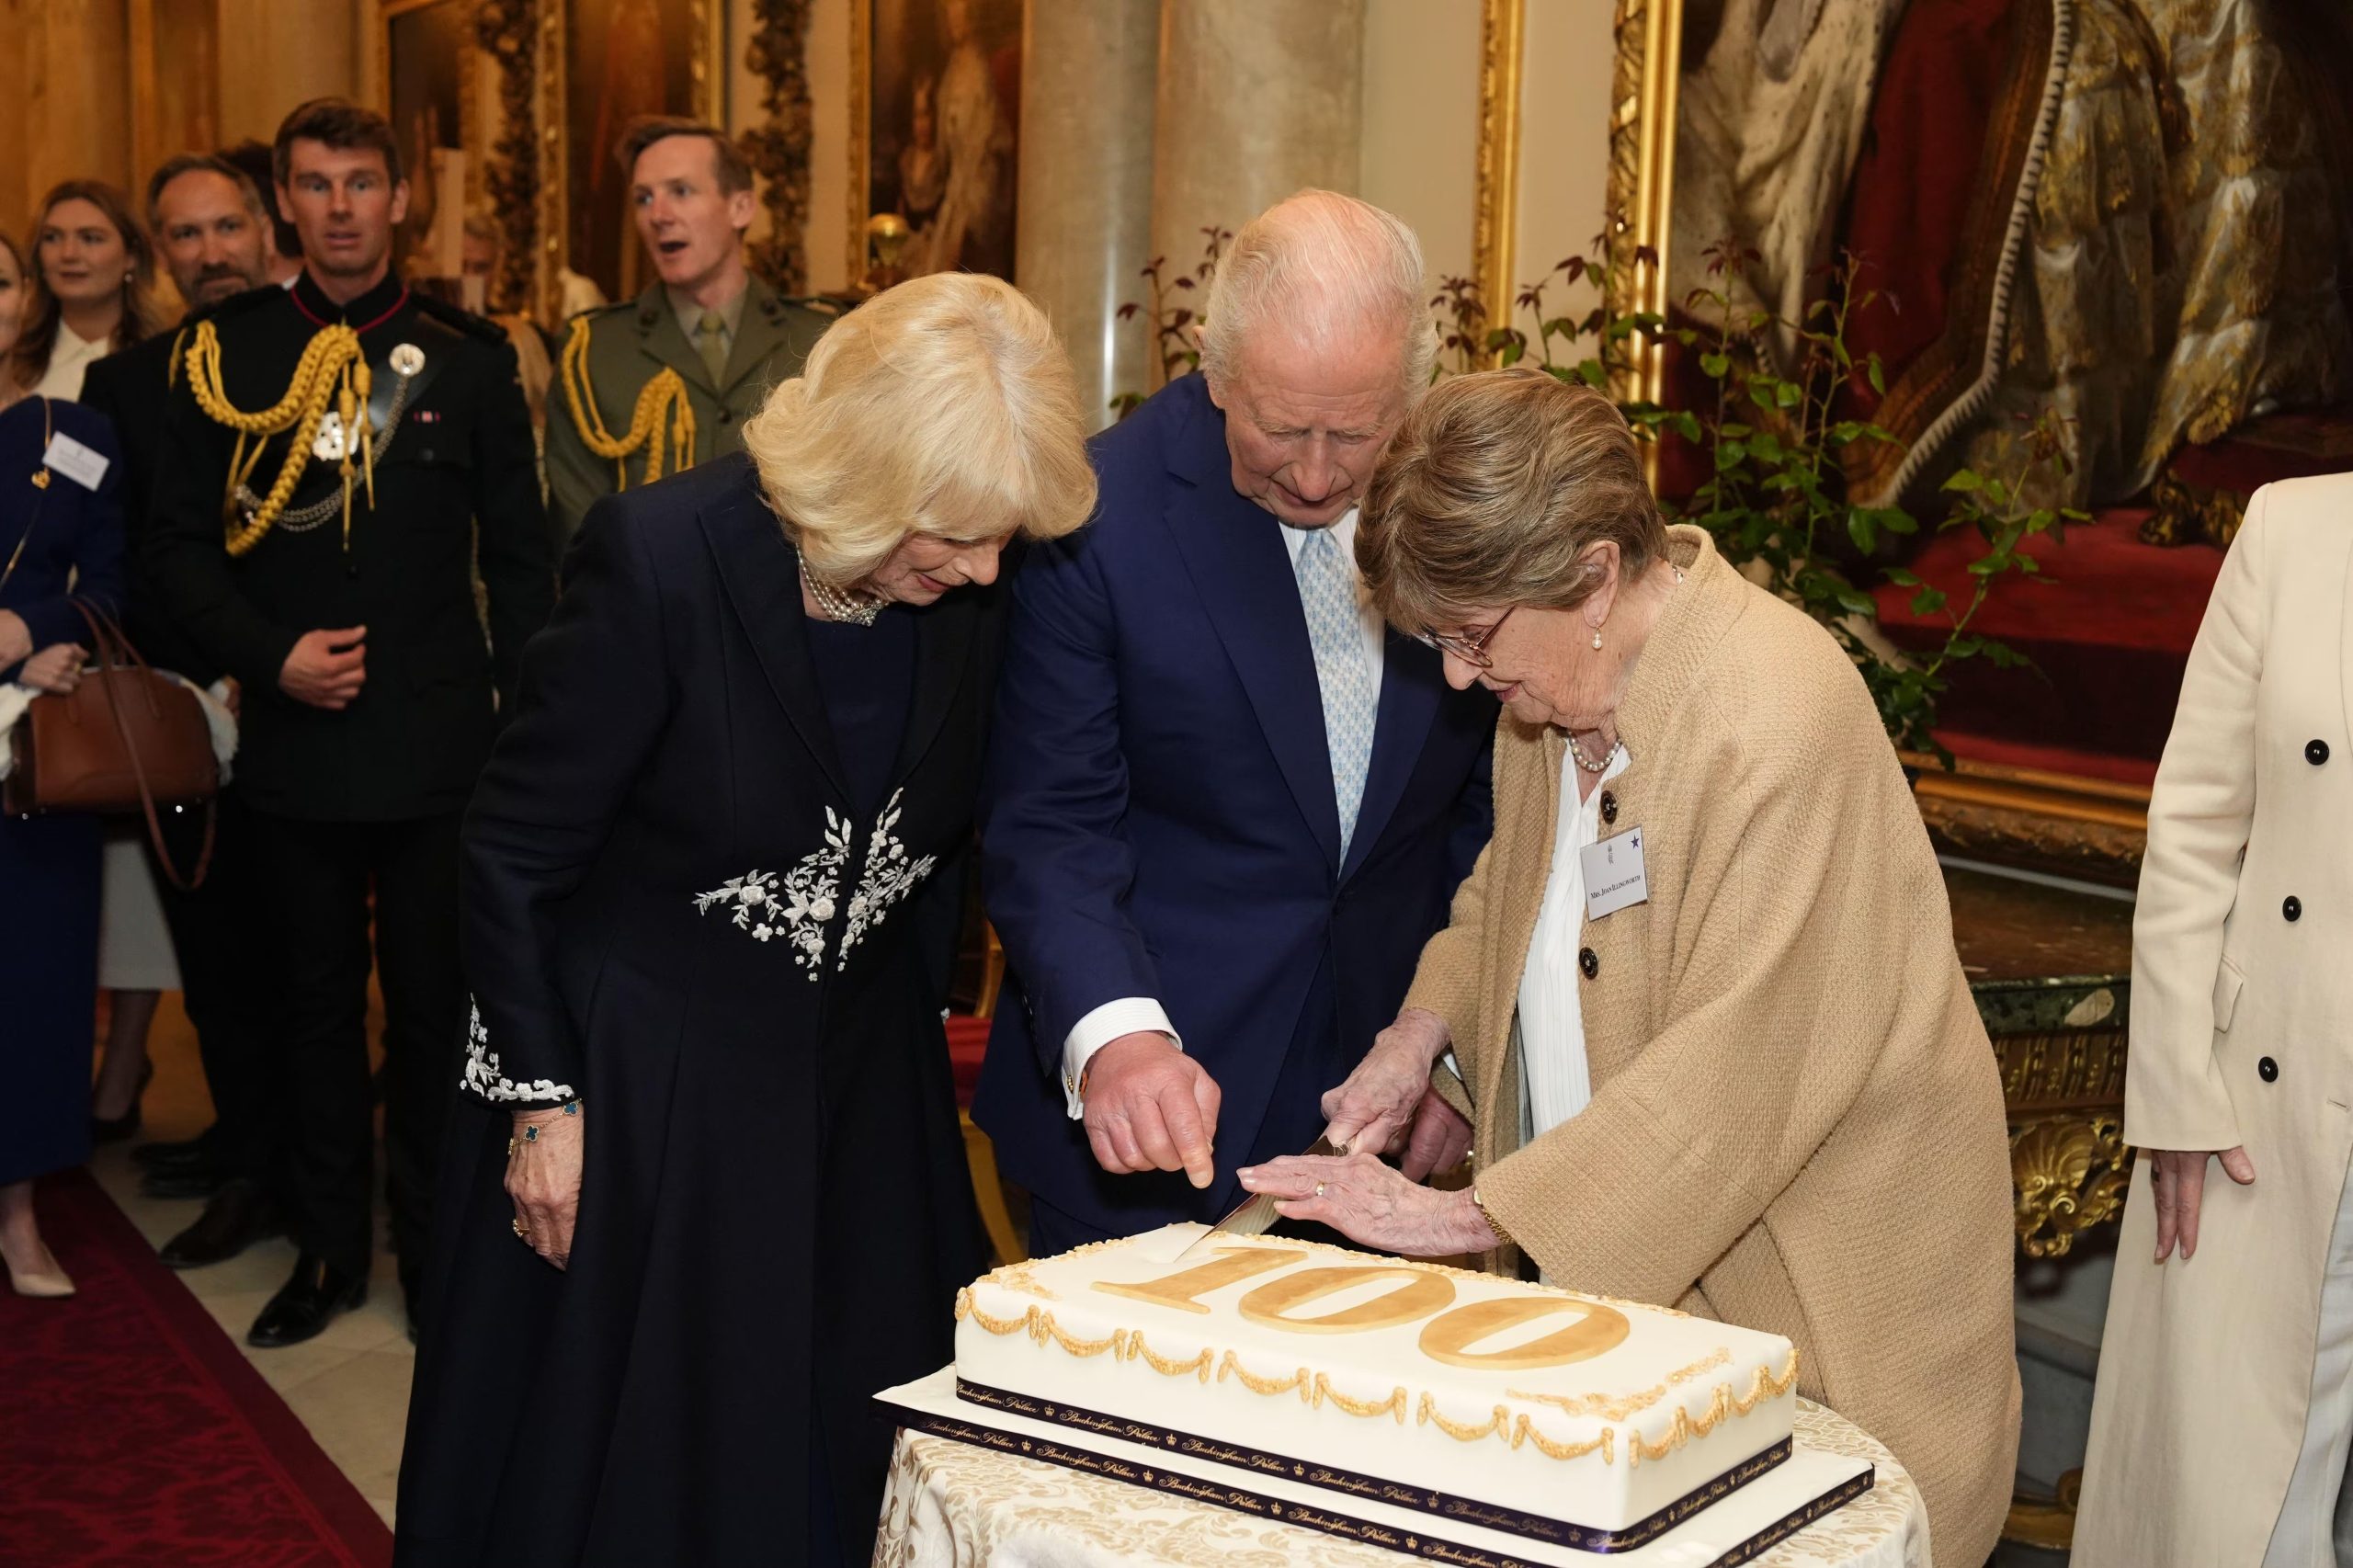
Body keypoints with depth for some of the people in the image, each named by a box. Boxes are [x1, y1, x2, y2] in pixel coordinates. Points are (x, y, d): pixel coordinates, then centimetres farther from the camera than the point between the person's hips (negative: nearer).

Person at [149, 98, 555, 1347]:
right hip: (295, 738, 1)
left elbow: (518, 556, 5)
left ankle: (436, 1246, 20)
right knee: (316, 1000, 11)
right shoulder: (226, 353, 4)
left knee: (436, 1003, 5)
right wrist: (271, 656, -10)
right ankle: (329, 1249, 24)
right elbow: (178, 545, 5)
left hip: (439, 744, -1)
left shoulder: (467, 357, 2)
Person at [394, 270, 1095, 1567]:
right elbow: (516, 852, -14)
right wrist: (542, 1097, -11)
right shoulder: (657, 558, -23)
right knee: (626, 1459, 11)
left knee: (854, 1447, 16)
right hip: (645, 1074, -4)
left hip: (862, 1072, 5)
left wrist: (922, 1022, 11)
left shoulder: (972, 591, -9)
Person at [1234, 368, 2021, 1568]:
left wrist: (1461, 1217, -22)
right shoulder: (1553, 674, 3)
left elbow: (1735, 1077, -25)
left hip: (1805, 1298, -7)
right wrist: (1424, 1033, 3)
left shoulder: (1778, 718, -24)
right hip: (1607, 1262, 7)